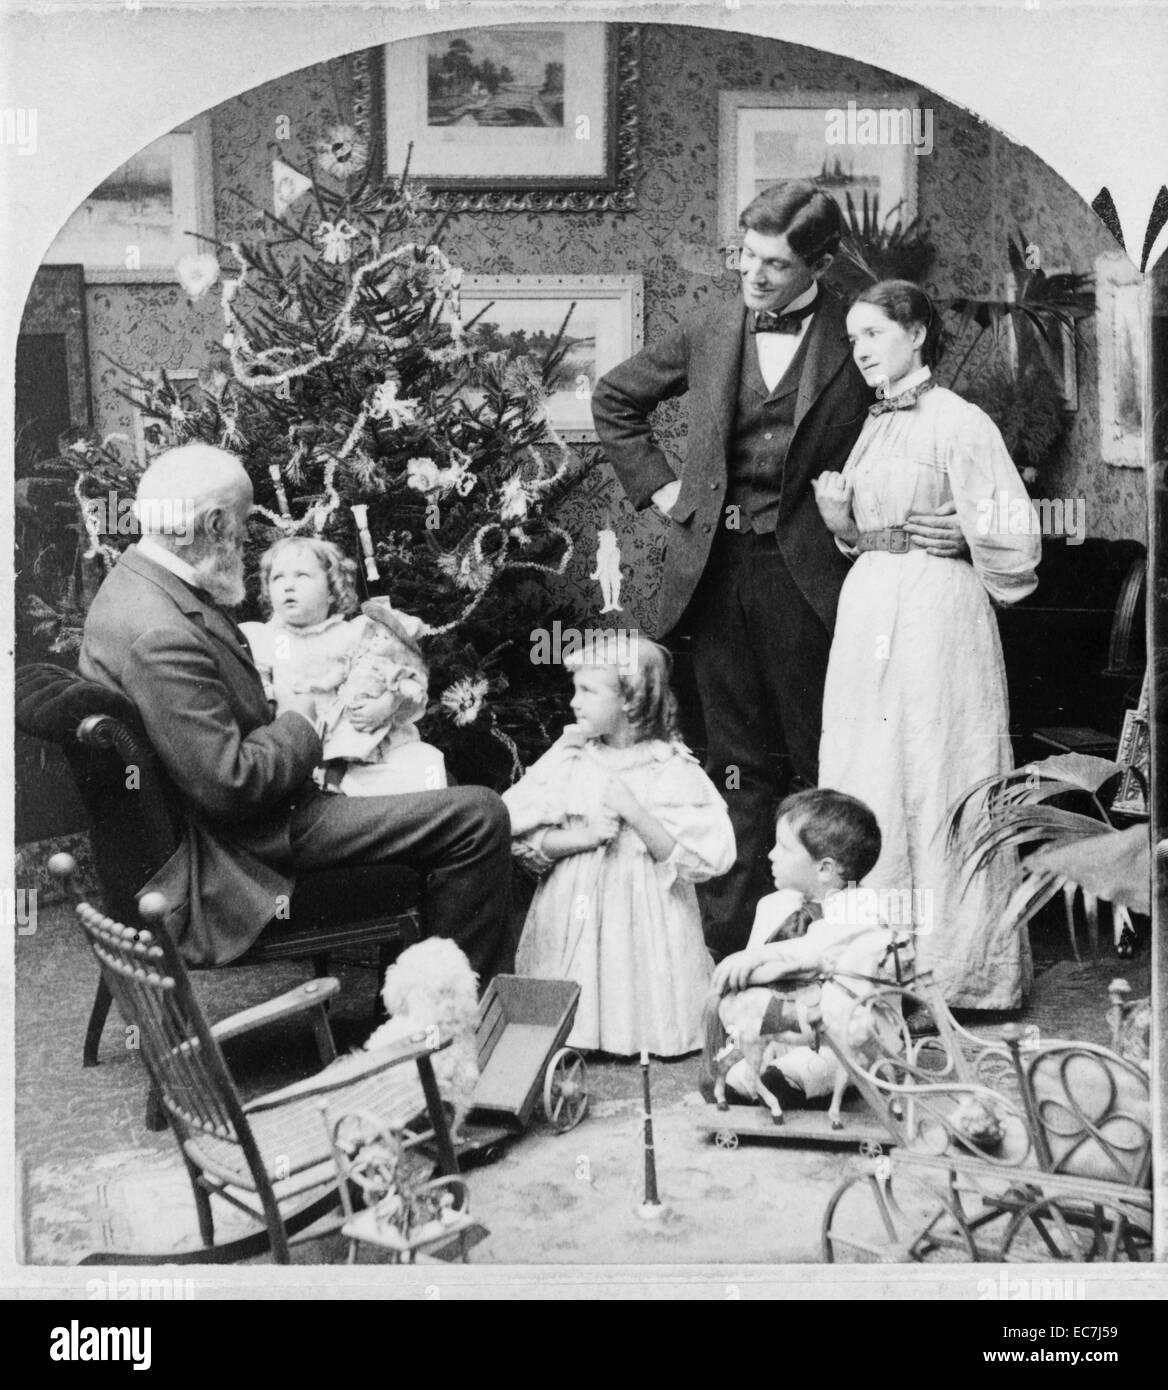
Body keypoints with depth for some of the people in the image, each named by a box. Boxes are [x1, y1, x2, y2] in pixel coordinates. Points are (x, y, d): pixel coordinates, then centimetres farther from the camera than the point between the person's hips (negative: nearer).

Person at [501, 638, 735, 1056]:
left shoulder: (673, 770, -6)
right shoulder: (569, 758, 3)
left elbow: (695, 859, -12)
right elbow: (524, 838, 0)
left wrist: (634, 811, -21)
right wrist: (581, 837, -17)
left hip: (641, 919, -3)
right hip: (572, 915, 3)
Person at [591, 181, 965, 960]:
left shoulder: (854, 343, -2)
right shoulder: (710, 335, 9)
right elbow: (614, 400, 21)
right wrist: (658, 484, 12)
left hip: (805, 571, -3)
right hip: (716, 567, 4)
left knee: (821, 758, 5)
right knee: (738, 763, 10)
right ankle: (732, 939, 19)